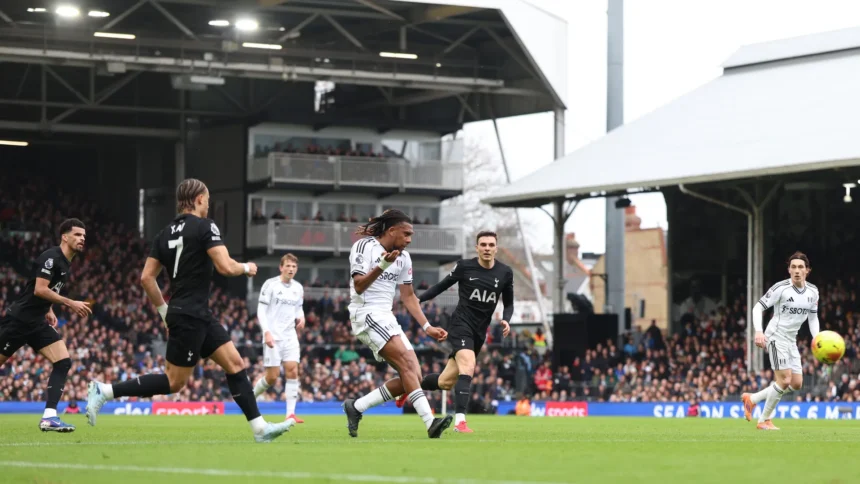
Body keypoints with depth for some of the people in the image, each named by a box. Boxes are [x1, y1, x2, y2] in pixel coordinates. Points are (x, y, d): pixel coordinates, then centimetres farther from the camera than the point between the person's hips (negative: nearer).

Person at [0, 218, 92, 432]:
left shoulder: (66, 264, 12)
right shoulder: (51, 257, -16)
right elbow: (39, 289, -25)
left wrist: (49, 310, 13)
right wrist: (71, 304, -23)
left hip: (38, 323, 8)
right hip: (19, 319, -8)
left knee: (63, 362, -8)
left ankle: (49, 417, -12)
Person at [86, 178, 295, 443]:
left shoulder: (165, 233, 11)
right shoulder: (205, 227, -11)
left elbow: (146, 277, 10)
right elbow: (225, 267, -19)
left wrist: (164, 311, 19)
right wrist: (246, 268, 2)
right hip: (189, 318, -9)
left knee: (235, 364, 7)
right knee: (174, 382, -4)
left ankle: (260, 428, 4)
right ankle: (104, 391, -4)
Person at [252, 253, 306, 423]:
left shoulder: (298, 288, 10)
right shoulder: (270, 285, -6)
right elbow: (261, 311, -8)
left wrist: (301, 317, 1)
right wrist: (266, 332, -19)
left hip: (290, 336, 5)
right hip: (273, 337, -5)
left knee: (292, 371, -10)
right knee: (272, 377, -5)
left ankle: (290, 413, -12)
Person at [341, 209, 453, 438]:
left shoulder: (404, 258, 15)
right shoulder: (364, 246, -7)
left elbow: (408, 296, 19)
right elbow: (359, 286, -16)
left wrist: (427, 327, 11)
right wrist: (382, 266, -29)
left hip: (387, 318, 8)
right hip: (366, 314, -8)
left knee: (413, 377, -5)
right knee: (407, 362, -25)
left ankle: (356, 407, 5)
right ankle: (430, 422, -36)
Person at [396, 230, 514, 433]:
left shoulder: (505, 273, 2)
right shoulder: (464, 267, -6)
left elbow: (508, 303, 13)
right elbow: (442, 285, 8)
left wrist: (506, 320, -7)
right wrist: (418, 298, -1)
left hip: (479, 332, 5)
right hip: (461, 324, -5)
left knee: (446, 382, 9)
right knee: (467, 367, -29)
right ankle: (460, 420, -32)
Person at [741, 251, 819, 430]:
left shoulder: (813, 291, 3)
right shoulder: (781, 288, -15)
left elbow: (813, 318, 16)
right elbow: (758, 308, -13)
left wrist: (817, 338, -1)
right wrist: (758, 331, -27)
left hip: (791, 340, 7)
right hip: (776, 336, -7)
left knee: (796, 384, 5)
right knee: (785, 380, -17)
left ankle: (752, 399, 17)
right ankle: (764, 420, -3)